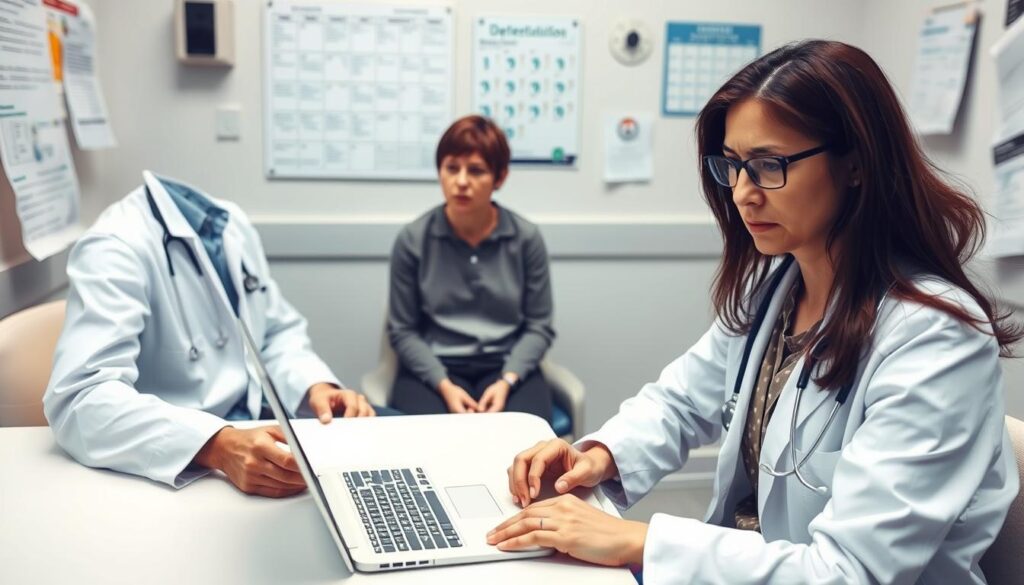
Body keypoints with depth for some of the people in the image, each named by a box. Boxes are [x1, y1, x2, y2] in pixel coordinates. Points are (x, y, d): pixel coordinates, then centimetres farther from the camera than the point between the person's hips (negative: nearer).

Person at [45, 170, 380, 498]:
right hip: (174, 471, -7)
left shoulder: (234, 223, 6)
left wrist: (316, 386, -7)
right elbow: (79, 398, -28)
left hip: (256, 430, 7)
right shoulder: (117, 244, -17)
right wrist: (217, 447, -41)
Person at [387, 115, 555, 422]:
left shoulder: (526, 238, 0)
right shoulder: (412, 240, -1)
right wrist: (444, 385, -12)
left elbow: (539, 326, 4)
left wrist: (507, 381, -11)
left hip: (508, 366, 1)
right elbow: (403, 330, 2)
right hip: (432, 368, 0)